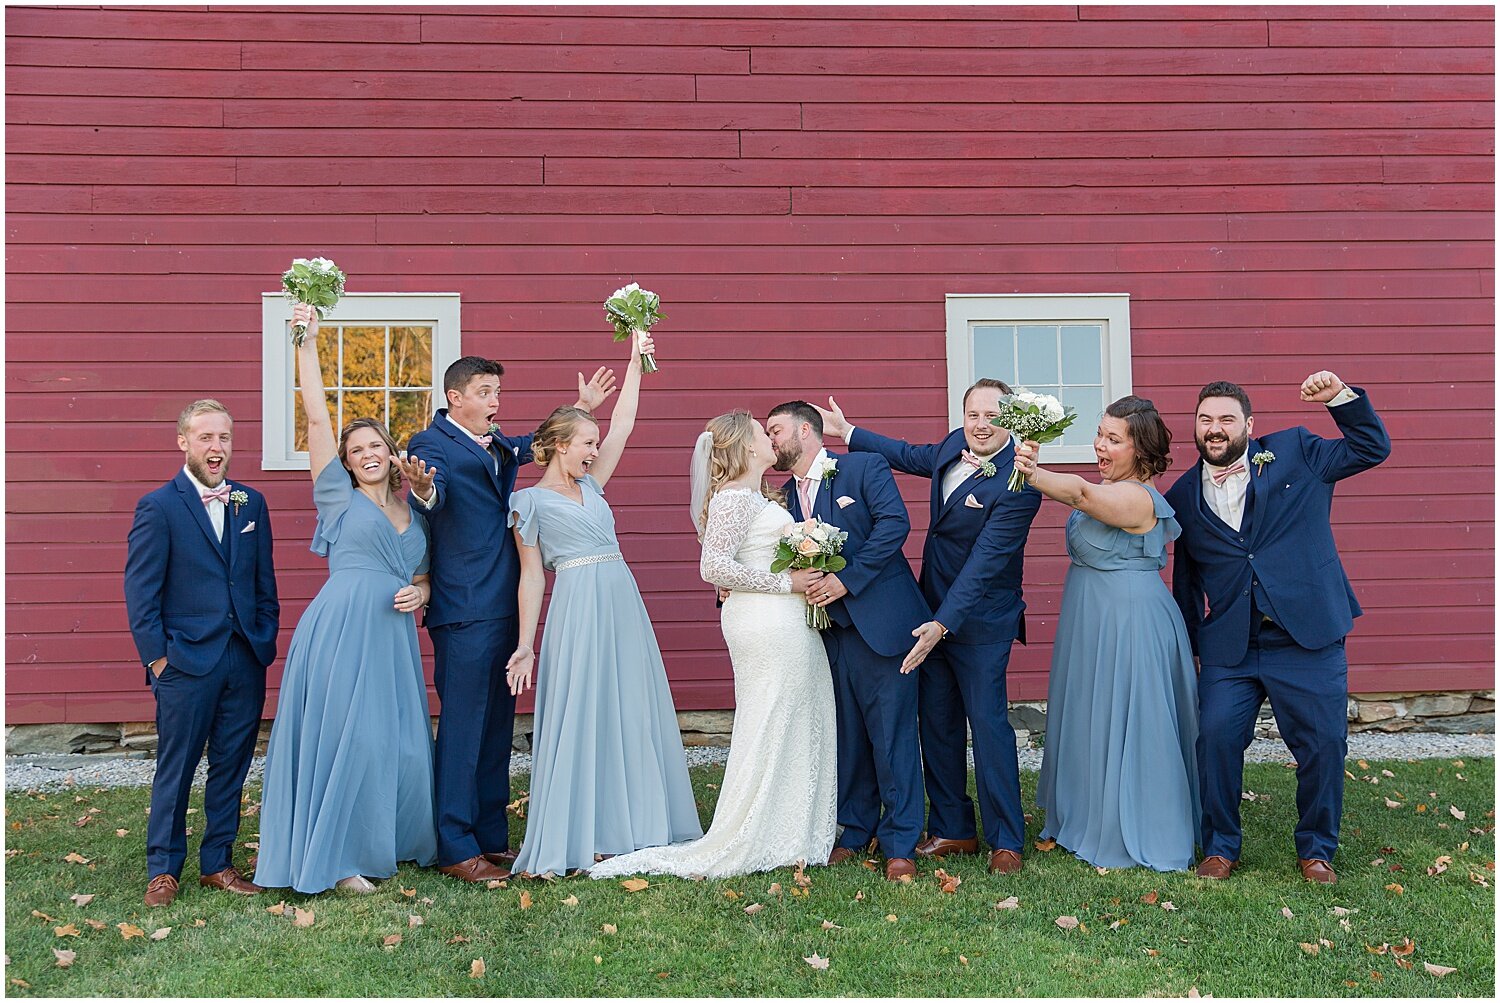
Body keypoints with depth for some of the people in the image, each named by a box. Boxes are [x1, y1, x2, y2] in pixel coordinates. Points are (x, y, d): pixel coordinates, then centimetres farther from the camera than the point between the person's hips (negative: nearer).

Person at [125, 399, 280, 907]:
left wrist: (266, 642, 8)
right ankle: (163, 869, 20)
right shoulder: (158, 507, -4)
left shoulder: (251, 503, 10)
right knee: (175, 769, 6)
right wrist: (156, 657, -8)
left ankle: (217, 863, 24)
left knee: (231, 766, 11)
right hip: (186, 660, -4)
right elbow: (140, 591, -5)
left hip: (246, 660, 4)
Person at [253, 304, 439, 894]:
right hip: (342, 629, -5)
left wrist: (420, 592, 0)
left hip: (394, 636, 5)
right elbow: (317, 416, -4)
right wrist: (307, 341, -7)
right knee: (343, 737, -3)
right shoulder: (338, 494, 4)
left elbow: (424, 575, 24)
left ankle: (388, 841, 27)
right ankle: (335, 856, 8)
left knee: (398, 740, 9)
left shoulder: (414, 513, 17)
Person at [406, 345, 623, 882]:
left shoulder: (498, 444, 16)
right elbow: (434, 493, -27)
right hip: (465, 611, -9)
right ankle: (454, 849, 5)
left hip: (504, 607, 9)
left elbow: (540, 444, 36)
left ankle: (492, 838, 23)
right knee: (461, 726, -4)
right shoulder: (433, 444, -7)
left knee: (497, 726, 13)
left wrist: (581, 407, 32)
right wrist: (425, 491, -49)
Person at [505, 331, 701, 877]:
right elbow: (531, 576, 0)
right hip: (577, 608, -6)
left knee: (631, 713, 8)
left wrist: (636, 360, 17)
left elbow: (623, 423, 18)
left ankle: (627, 826, 19)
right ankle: (573, 839, 4)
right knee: (577, 718, -5)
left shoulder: (590, 485, 17)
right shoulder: (531, 501, 2)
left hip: (622, 602, 7)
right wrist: (524, 645, -4)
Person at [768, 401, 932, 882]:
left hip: (881, 621, -6)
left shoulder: (865, 467, -3)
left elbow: (895, 523, -16)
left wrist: (847, 579, -20)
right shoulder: (785, 494, 15)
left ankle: (900, 843, 8)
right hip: (830, 627, 6)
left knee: (892, 734, -1)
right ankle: (855, 830, 27)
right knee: (847, 734, 13)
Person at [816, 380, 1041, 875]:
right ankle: (953, 829, 25)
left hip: (979, 620, -8)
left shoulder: (1018, 485, -23)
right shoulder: (955, 445, 1)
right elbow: (911, 456, 23)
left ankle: (1006, 840, 12)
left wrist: (943, 623, -34)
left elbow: (984, 562, -28)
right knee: (936, 721, 12)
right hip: (933, 612, 8)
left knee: (988, 721, -3)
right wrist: (846, 431, 27)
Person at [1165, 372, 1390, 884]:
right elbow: (1185, 578, 17)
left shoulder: (1295, 453, 6)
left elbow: (1372, 447, 9)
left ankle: (1316, 848, 23)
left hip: (1308, 637, -1)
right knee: (1216, 737, -7)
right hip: (1227, 648, 1)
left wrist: (1341, 396, -5)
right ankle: (1220, 847, 13)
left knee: (1324, 742, 1)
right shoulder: (1183, 495, 10)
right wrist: (1186, 647, 15)